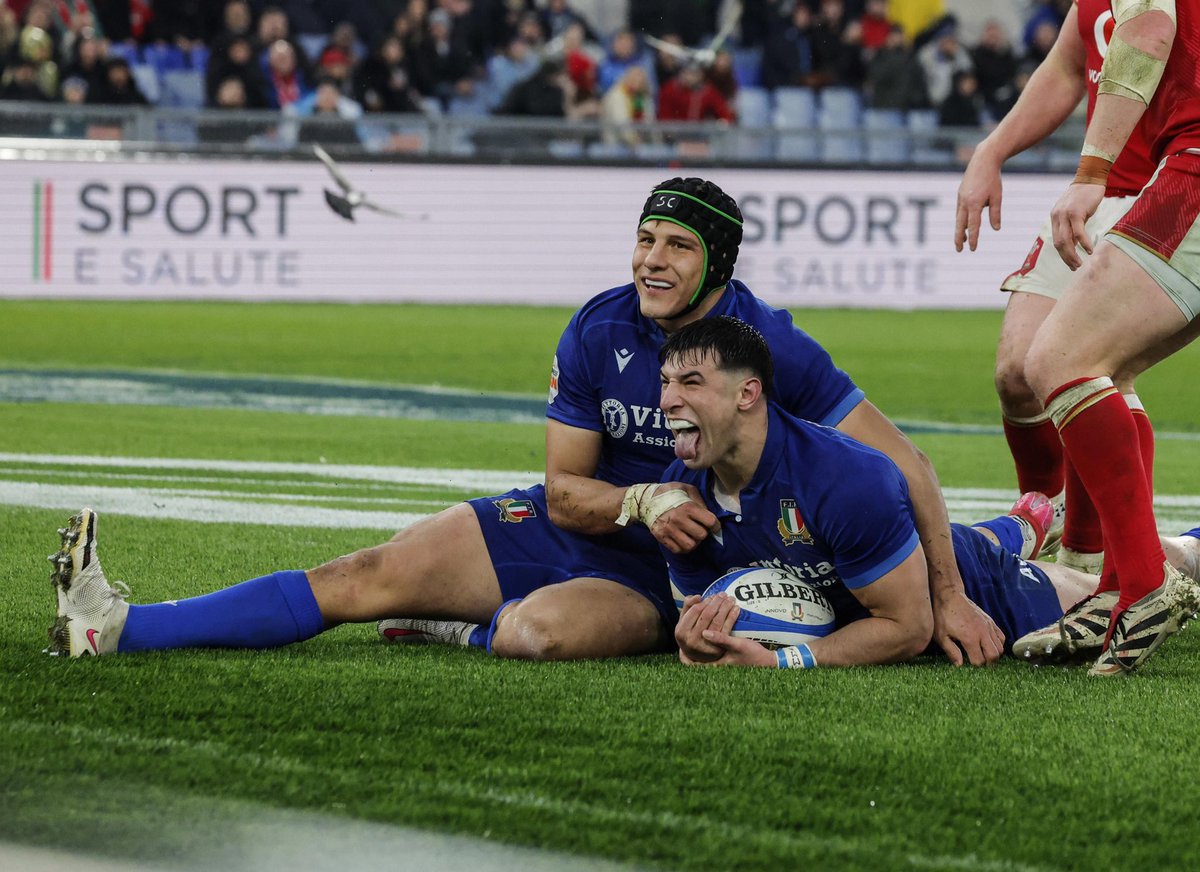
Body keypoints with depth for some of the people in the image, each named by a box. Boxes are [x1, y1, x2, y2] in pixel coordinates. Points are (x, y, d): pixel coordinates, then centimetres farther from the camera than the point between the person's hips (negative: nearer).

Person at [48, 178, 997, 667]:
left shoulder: (769, 346, -17)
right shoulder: (598, 331, -5)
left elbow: (900, 459, -14)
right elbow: (564, 487, -1)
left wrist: (949, 596, -20)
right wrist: (641, 501, -23)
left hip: (672, 573, -4)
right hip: (572, 526, 4)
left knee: (543, 630, -39)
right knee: (375, 574, -11)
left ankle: (454, 629, -4)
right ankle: (117, 629, -15)